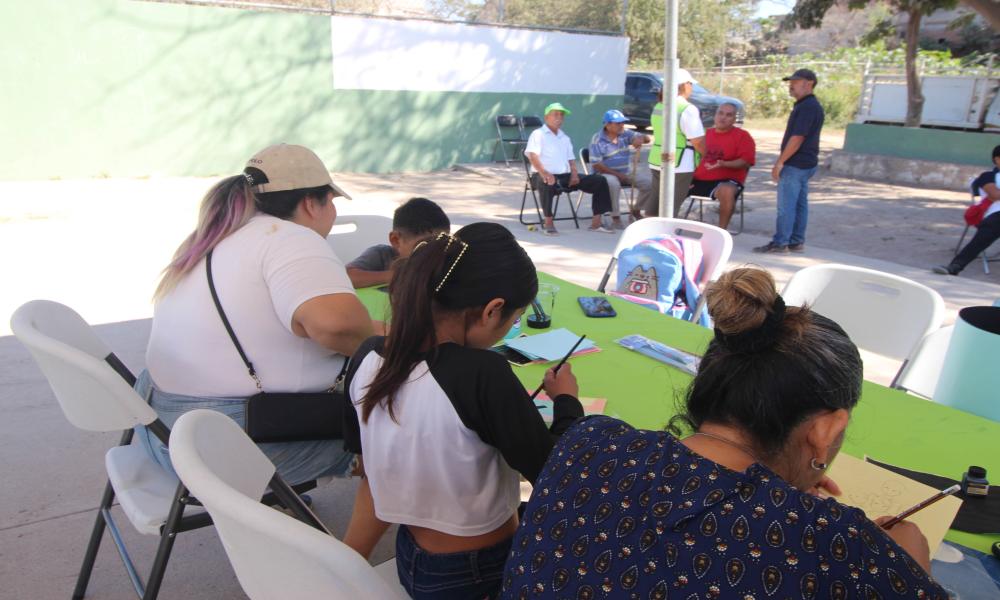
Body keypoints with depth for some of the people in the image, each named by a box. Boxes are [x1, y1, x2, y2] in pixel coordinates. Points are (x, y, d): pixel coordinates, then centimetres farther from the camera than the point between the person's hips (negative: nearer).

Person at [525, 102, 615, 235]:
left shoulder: (565, 138, 23)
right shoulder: (538, 134, 1)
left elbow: (571, 158, 21)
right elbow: (533, 155, -14)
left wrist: (574, 174, -1)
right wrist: (544, 173, -31)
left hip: (565, 176, 6)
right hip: (544, 176, -6)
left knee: (599, 181, -7)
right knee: (547, 184, -44)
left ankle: (596, 223, -9)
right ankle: (548, 222, -26)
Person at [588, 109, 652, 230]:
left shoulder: (625, 134, 7)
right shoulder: (597, 139, -9)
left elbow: (647, 139, 4)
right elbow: (597, 165, -15)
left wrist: (641, 139, -23)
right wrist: (618, 175, -21)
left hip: (625, 173, 6)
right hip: (606, 174, -6)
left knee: (648, 181, -11)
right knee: (613, 183, -39)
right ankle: (616, 218, -25)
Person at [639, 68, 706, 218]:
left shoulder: (658, 106, 10)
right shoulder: (688, 109, -14)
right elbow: (698, 142, -17)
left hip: (656, 162, 7)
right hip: (678, 166, -7)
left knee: (652, 206, 14)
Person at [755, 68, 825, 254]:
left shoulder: (807, 107, -17)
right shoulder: (810, 106, 16)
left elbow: (797, 138, -22)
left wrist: (780, 162, -19)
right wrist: (783, 161, 19)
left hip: (795, 164, -10)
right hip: (805, 163, 10)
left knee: (786, 206, -6)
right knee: (799, 204, 12)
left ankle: (780, 243, -2)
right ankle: (796, 242, 17)